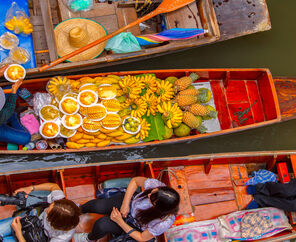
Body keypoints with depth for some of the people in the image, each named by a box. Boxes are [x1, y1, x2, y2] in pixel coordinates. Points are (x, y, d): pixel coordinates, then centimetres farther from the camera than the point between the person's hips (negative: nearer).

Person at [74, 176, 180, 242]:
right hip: (131, 203, 3)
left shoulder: (164, 223, -40)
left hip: (135, 227, -3)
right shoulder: (155, 185, -35)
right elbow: (135, 181, -12)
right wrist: (125, 204, -18)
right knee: (98, 206, -17)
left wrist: (120, 221, -26)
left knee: (101, 225, -22)